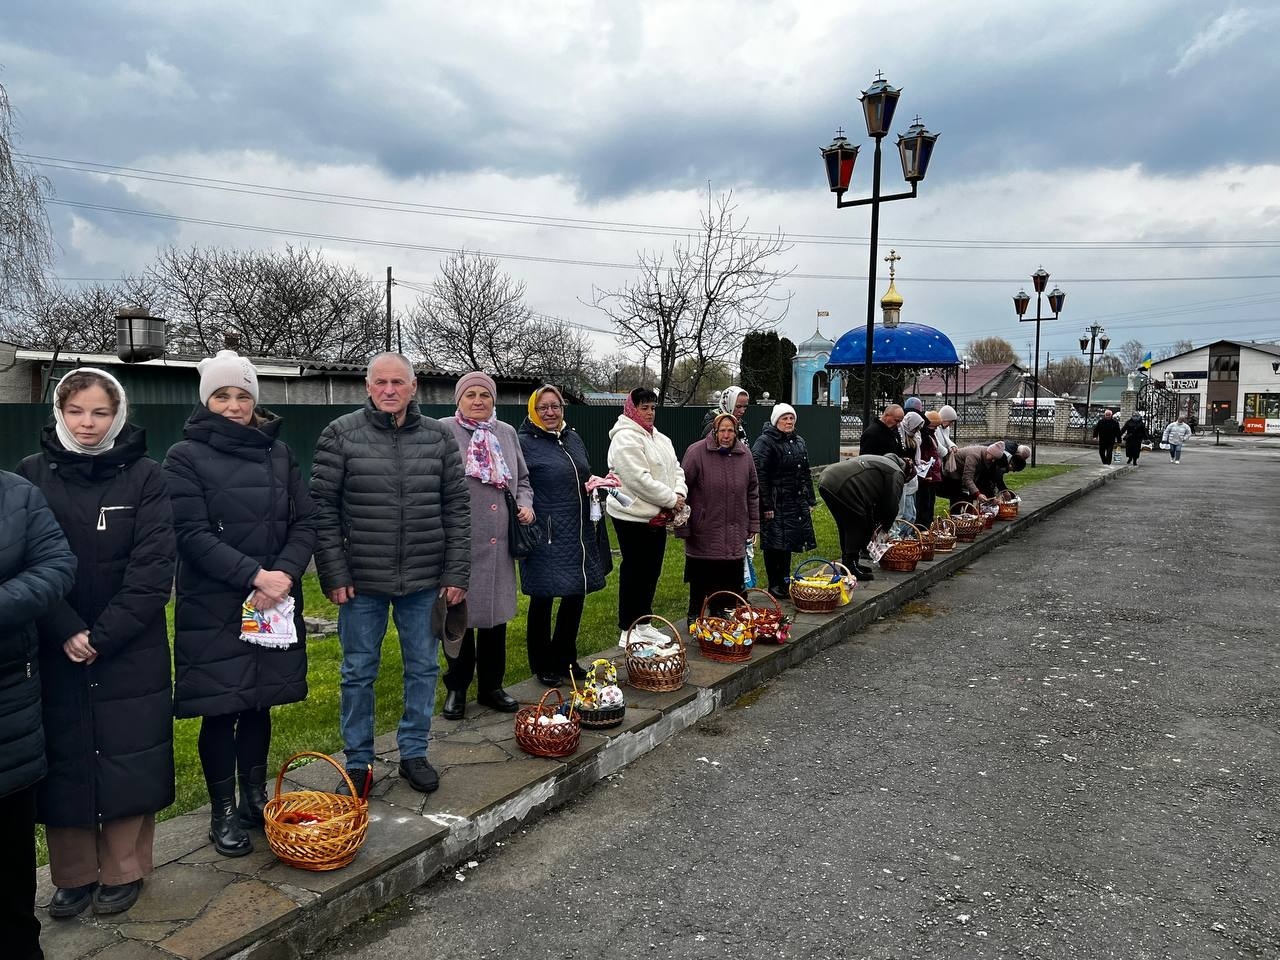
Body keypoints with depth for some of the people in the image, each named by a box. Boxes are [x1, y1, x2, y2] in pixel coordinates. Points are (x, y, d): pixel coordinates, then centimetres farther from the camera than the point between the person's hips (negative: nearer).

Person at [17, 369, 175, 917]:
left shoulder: (144, 476, -3)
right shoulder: (32, 475, 1)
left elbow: (153, 568, -9)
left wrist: (102, 636, -14)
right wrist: (66, 632, -13)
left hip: (131, 651, -1)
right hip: (56, 650, 2)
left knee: (129, 758, 6)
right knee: (64, 759, 10)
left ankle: (124, 870, 22)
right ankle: (74, 874, 27)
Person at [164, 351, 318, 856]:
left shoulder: (278, 453, 8)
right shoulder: (186, 456, -3)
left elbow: (305, 522, 4)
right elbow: (192, 534, -12)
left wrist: (285, 573, -13)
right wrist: (254, 575, -20)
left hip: (275, 602, 4)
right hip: (213, 608, -3)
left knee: (259, 704, 13)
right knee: (220, 710, 4)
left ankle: (255, 798, 29)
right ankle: (223, 812, 20)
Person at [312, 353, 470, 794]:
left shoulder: (439, 437, 2)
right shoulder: (341, 434, -3)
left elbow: (457, 509, 3)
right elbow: (322, 508, -4)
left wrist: (456, 574, -1)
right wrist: (334, 574, -8)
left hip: (425, 582, 2)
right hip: (362, 582, -2)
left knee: (423, 669, 12)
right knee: (359, 673, 10)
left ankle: (414, 753, 29)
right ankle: (358, 762, 26)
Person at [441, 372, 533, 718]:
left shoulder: (507, 433, 12)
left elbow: (522, 480, 21)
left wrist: (525, 503, 3)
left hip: (497, 543, 4)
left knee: (495, 613, 11)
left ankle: (491, 686, 26)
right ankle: (456, 688, 22)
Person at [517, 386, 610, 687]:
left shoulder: (574, 439, 13)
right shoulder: (525, 444, -7)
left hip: (579, 535, 7)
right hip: (546, 537, -7)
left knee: (576, 595, 14)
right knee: (543, 598, 5)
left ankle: (565, 659, 31)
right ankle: (543, 665, 21)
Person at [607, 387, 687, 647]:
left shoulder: (660, 438, 15)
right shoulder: (625, 438, -15)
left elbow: (676, 469, 16)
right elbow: (639, 479, -23)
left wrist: (680, 494, -5)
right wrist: (671, 499, -17)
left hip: (657, 517, 9)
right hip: (633, 517, -9)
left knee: (651, 572, 15)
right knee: (634, 572, -2)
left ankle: (643, 624, 28)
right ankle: (628, 631, 8)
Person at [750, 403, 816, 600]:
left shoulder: (799, 442, 16)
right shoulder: (764, 442, -10)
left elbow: (806, 474, 22)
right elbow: (759, 475, -16)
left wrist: (810, 501, 17)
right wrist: (766, 505, -20)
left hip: (796, 502, 7)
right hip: (775, 503, -7)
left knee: (788, 543, 13)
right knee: (775, 544, -3)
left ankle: (785, 581, 23)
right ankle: (775, 585, 7)